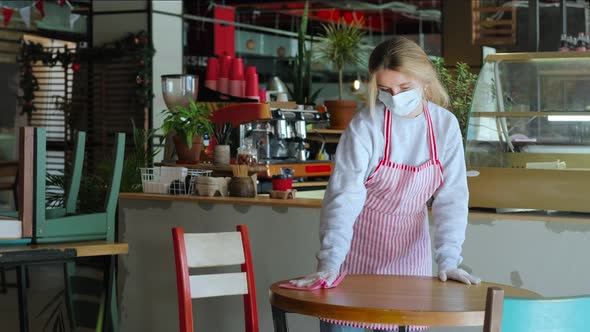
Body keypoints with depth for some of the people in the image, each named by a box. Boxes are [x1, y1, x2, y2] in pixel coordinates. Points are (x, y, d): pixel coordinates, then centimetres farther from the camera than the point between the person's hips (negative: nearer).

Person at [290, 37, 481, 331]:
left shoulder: (445, 126, -7)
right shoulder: (365, 126, -17)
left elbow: (451, 197, -6)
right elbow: (344, 197, -23)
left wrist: (448, 261, -15)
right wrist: (329, 264, -31)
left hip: (409, 245, 3)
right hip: (359, 243, -3)